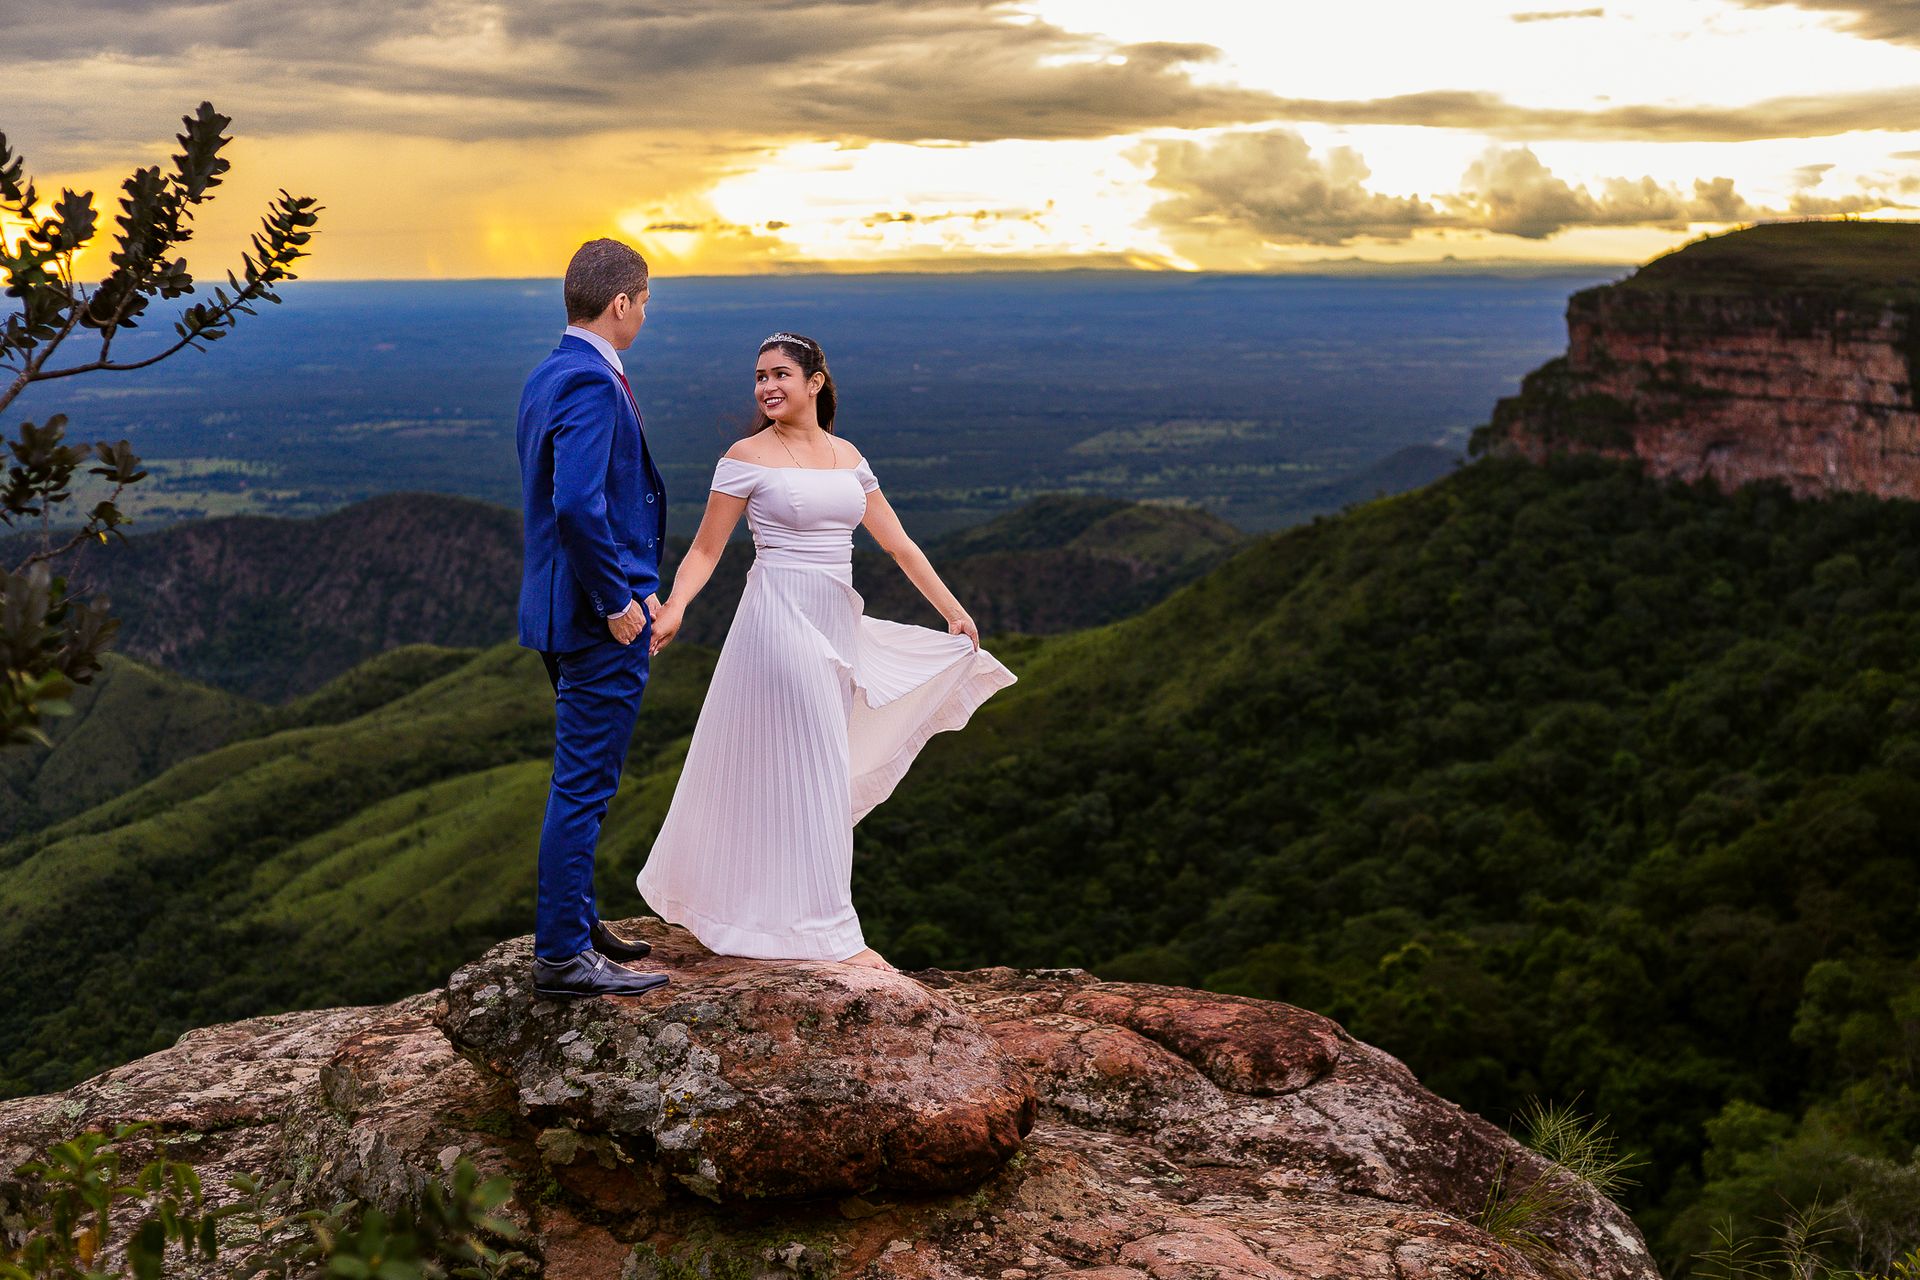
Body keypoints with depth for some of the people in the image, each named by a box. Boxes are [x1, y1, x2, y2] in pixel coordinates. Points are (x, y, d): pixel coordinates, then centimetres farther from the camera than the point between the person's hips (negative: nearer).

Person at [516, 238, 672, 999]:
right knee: (584, 785, -3)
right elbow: (577, 506, -30)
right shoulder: (590, 383, -19)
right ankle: (562, 955, 4)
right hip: (601, 621, -10)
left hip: (570, 610, 10)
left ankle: (576, 923, 31)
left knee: (582, 780, 19)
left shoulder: (548, 376, 13)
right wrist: (620, 600, -20)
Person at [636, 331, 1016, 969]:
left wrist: (953, 611, 15)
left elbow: (896, 542, 15)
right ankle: (827, 930, -1)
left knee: (815, 767, 12)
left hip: (836, 623, 6)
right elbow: (706, 548, -4)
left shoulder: (846, 456, 11)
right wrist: (673, 607, -21)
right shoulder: (748, 457, -5)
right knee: (805, 770, -6)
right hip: (780, 619, -6)